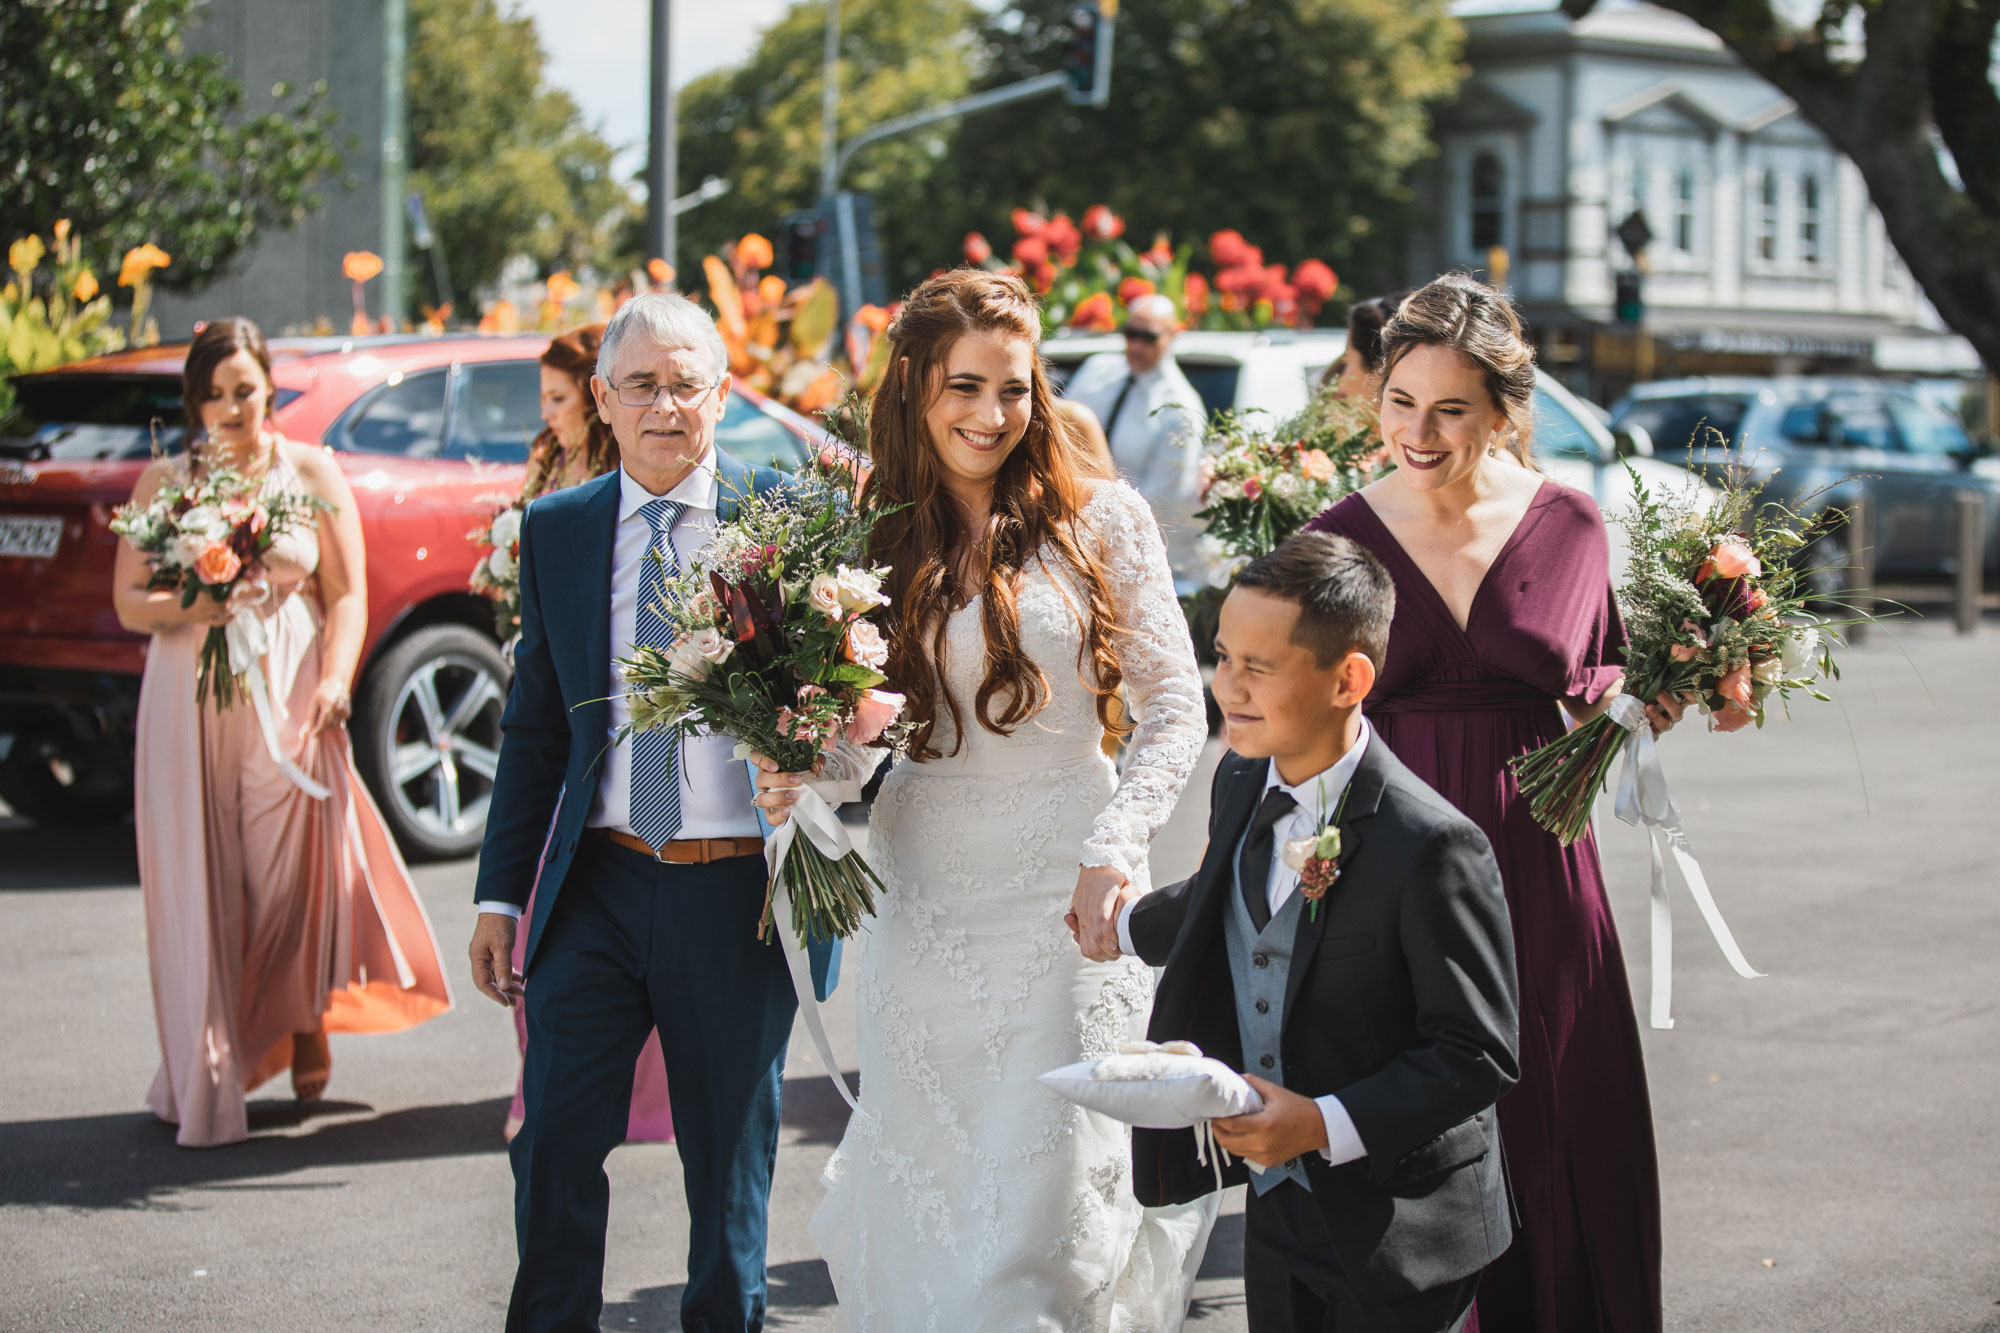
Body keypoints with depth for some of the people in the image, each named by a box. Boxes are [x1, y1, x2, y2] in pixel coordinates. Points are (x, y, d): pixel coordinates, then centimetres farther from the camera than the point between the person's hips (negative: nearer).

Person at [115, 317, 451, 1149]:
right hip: (189, 705, 1)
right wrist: (201, 606, -15)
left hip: (288, 701, -1)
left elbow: (348, 595, 4)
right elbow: (129, 603, 4)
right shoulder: (163, 481, 9)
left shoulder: (311, 473, 7)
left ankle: (307, 1045, 19)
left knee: (295, 869, -2)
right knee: (197, 884, -2)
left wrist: (335, 677, -13)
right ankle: (204, 1079, 3)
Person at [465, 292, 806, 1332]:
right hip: (599, 885, 2)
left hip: (739, 891, -2)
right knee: (555, 1144, 2)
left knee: (730, 1155, 10)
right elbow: (533, 728, 10)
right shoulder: (556, 532, 7)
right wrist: (501, 894, 7)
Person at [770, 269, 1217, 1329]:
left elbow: (1174, 704, -1)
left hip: (1064, 896, -3)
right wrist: (799, 774, -9)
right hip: (921, 906, 3)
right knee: (925, 1195, 9)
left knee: (1048, 1200, -3)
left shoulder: (1098, 519, -2)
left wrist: (1114, 850, -13)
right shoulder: (872, 542, 6)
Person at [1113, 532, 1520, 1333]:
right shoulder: (1241, 784, 0)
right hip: (1277, 1206, 7)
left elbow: (1479, 1055, -20)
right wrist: (1123, 927, 39)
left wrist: (1326, 1125, -28)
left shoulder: (1431, 846, -24)